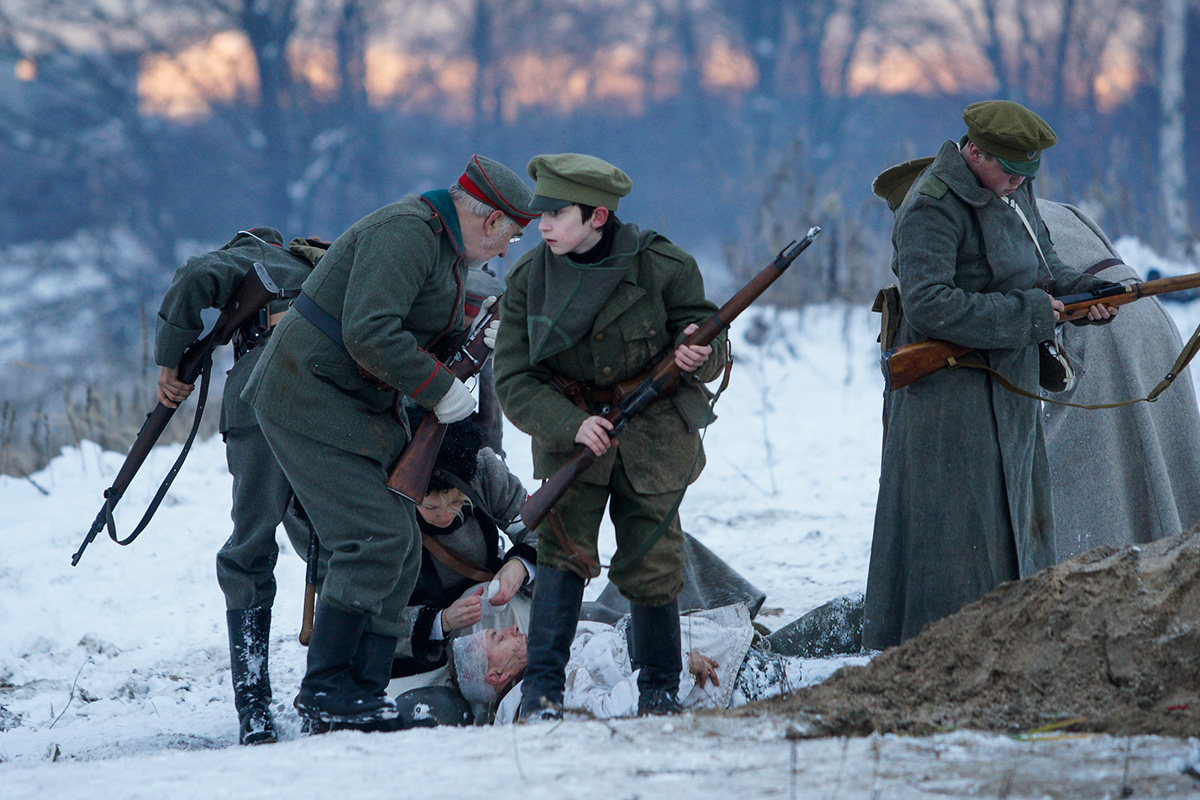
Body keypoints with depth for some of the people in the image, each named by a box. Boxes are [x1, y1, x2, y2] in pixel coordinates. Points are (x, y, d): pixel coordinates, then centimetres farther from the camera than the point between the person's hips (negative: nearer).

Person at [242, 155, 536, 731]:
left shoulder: (444, 248, 16)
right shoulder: (406, 233, -18)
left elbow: (425, 340, 20)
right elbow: (369, 333, -29)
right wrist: (439, 387, -22)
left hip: (359, 405, 11)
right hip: (310, 398, -11)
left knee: (400, 552, 5)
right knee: (376, 538, -16)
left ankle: (364, 695, 6)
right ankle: (324, 692, -11)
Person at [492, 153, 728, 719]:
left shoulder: (661, 268, -13)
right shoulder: (527, 280, -8)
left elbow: (712, 342, -2)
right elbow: (513, 382, -8)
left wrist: (698, 356, -28)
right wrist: (570, 424, -25)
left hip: (653, 434, -1)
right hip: (569, 430, 1)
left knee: (652, 566, 1)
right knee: (564, 550, -17)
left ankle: (659, 690, 20)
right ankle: (542, 689, -16)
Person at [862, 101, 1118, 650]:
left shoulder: (1013, 189, 10)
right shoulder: (934, 208, -19)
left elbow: (1042, 265, 22)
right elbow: (929, 306, -28)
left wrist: (1082, 293, -1)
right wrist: (1028, 313, -23)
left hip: (1008, 389, 9)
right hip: (951, 393, -9)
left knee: (1017, 520, 15)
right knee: (954, 530, -8)